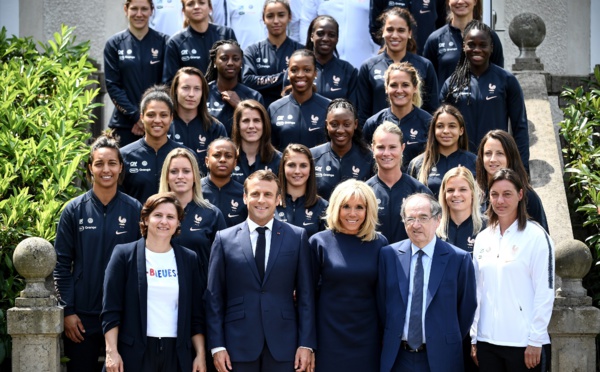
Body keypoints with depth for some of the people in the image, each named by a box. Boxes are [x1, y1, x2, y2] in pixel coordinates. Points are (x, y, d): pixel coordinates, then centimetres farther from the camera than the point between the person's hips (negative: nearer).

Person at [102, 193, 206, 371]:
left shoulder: (189, 259, 10)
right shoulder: (124, 254, 2)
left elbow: (196, 314, 10)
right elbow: (111, 310, -2)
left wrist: (200, 354, 4)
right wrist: (111, 352, -9)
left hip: (176, 353, 2)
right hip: (134, 351, -2)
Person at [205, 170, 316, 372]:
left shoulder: (297, 237, 5)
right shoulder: (224, 239, 4)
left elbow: (306, 294, 4)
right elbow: (214, 297, 4)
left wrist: (306, 344, -2)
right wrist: (217, 346, -3)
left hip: (283, 346, 0)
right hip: (239, 345, 0)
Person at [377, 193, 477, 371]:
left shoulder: (459, 259, -6)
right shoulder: (388, 255, 1)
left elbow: (467, 307, 1)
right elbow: (381, 302, 7)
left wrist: (450, 342, 3)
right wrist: (390, 339, 5)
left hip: (440, 357, -2)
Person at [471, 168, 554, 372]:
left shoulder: (536, 236, -5)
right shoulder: (483, 238, 10)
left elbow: (545, 293, -8)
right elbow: (477, 290, 13)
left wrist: (536, 341, -11)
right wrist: (473, 337, 9)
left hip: (523, 344, -5)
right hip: (487, 340, 5)